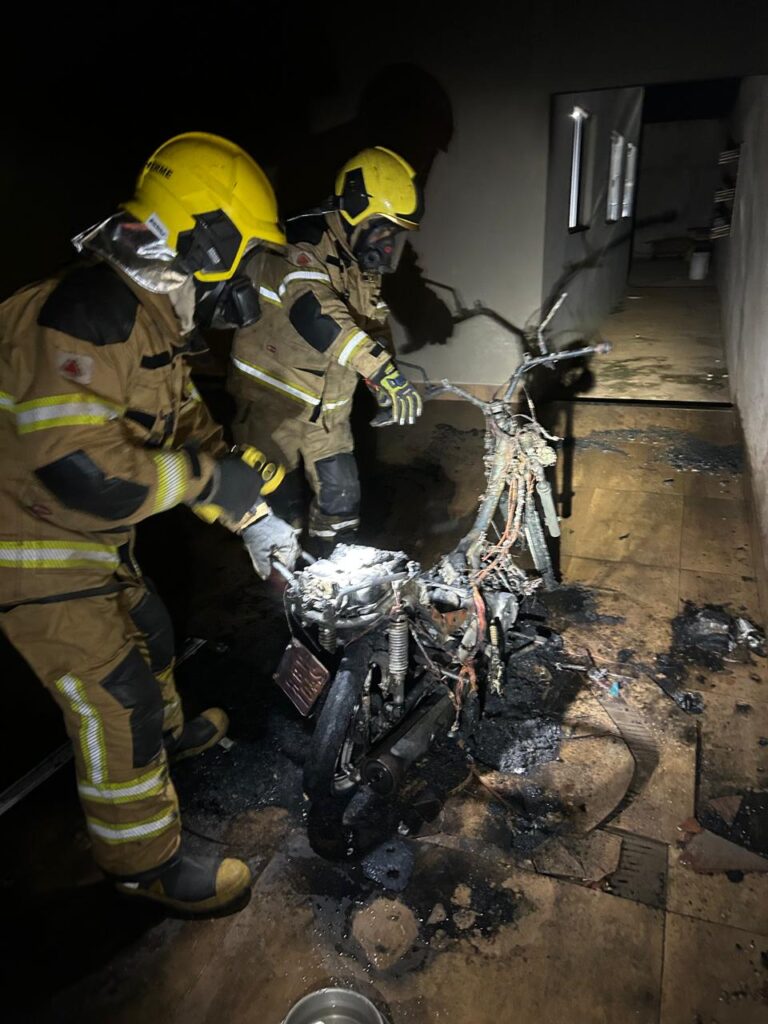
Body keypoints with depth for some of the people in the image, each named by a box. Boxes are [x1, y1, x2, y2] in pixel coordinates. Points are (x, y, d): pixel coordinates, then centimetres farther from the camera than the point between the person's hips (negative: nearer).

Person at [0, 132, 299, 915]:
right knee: (116, 699, -1)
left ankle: (170, 734, 56)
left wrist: (253, 516, 6)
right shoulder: (92, 309, -27)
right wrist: (206, 477, -24)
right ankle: (144, 861, 21)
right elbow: (74, 466, -35)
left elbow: (189, 426, 12)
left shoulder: (158, 313, 7)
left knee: (147, 632, 27)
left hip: (89, 535, 10)